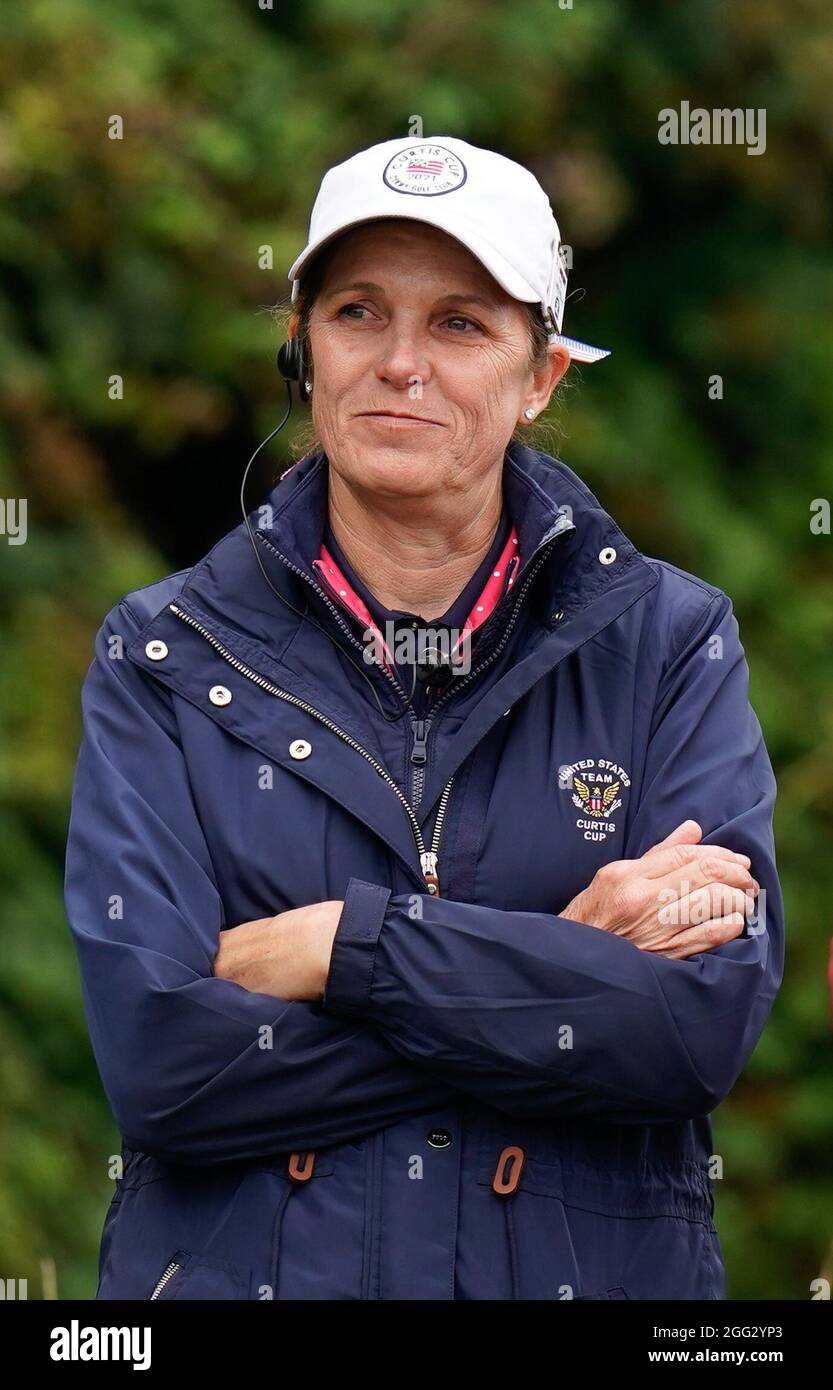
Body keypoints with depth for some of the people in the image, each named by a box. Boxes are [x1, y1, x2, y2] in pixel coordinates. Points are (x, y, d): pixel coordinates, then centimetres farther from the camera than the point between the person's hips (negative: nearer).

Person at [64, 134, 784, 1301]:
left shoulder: (668, 642, -1)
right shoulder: (161, 656, -2)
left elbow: (711, 1017, -14)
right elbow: (156, 1059, -14)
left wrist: (340, 945, -17)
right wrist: (560, 968, -17)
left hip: (586, 1268, 1)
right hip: (235, 1269, 0)